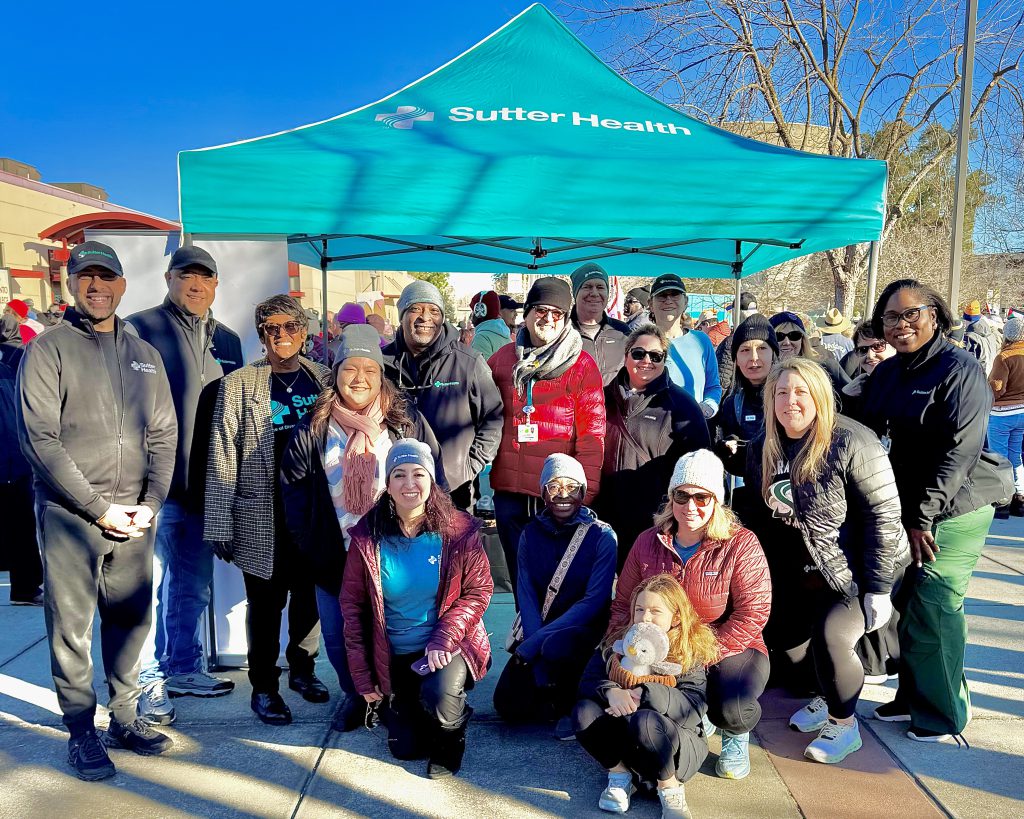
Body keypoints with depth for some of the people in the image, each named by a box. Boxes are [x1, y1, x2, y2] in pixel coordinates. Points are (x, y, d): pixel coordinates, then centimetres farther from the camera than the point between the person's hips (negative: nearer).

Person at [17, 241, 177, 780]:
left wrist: (150, 502, -2)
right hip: (69, 515, -4)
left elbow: (163, 434, 10)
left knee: (130, 619, 11)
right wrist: (99, 508, -12)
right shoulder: (48, 349, -2)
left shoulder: (144, 355, 13)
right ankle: (82, 731, 18)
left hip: (135, 516, 4)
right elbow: (40, 439, -9)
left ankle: (124, 719, 25)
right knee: (72, 626, 4)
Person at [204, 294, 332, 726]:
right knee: (266, 602, 7)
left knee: (310, 596, 13)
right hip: (262, 517, -3)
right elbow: (222, 459, -4)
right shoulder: (238, 384, -2)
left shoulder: (325, 379, 6)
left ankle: (302, 669, 34)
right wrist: (220, 524, -7)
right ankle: (263, 686, 24)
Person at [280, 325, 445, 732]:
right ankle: (355, 695, 38)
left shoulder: (407, 421, -3)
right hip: (335, 558, 2)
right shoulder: (313, 428, 1)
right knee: (339, 637, 12)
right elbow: (293, 488, 4)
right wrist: (308, 543, -2)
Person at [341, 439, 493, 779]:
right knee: (405, 748, 4)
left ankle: (451, 735, 5)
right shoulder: (367, 535, -9)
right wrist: (362, 677, -3)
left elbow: (479, 591, -8)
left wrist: (444, 639, -23)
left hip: (447, 646, -2)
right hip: (393, 655, 2)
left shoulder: (458, 530, -13)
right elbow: (352, 605, -2)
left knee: (438, 697, -32)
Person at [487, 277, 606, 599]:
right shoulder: (502, 359, 9)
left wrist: (585, 491, -12)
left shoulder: (581, 364, -2)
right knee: (520, 575, 16)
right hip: (510, 488, 4)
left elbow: (592, 431, -7)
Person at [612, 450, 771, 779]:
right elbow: (624, 603, 8)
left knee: (732, 711, -33)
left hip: (729, 650, -3)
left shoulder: (741, 544, -11)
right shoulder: (648, 542, 1)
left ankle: (735, 736, 10)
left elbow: (752, 613, -16)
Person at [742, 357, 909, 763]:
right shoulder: (762, 448, -3)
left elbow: (884, 515, -21)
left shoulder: (850, 443, -23)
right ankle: (828, 696, 34)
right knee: (777, 633, 5)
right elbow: (761, 516, 9)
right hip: (801, 571, 7)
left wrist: (878, 588, -20)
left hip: (854, 569, -7)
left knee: (830, 635, -22)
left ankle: (843, 725, 6)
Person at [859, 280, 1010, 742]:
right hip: (903, 509, 7)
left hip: (953, 512, -6)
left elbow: (959, 450, -18)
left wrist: (922, 516, -19)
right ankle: (912, 697, 30)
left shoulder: (960, 369, -13)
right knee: (905, 604, 12)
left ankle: (943, 714, 16)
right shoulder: (886, 373, 9)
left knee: (933, 609, -2)